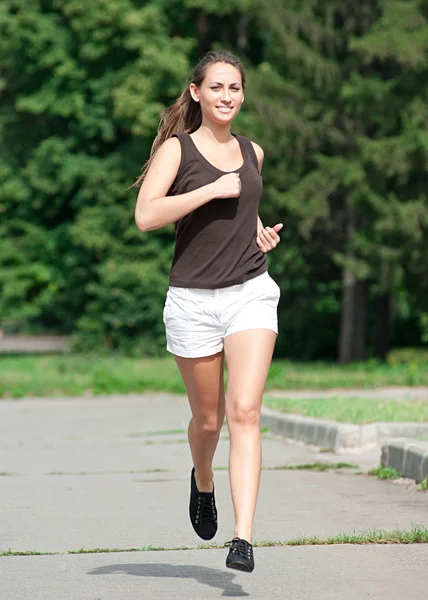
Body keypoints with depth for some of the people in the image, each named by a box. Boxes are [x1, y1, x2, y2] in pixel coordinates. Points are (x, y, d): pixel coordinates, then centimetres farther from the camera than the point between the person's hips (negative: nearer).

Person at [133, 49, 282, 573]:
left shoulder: (251, 152, 12)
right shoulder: (177, 148, -2)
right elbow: (145, 216, -16)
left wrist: (260, 230, 11)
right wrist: (212, 190, -18)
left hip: (251, 293, 2)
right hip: (194, 298, -2)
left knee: (244, 412, -14)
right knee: (208, 417, 11)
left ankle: (243, 538, -20)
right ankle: (202, 481, 46)